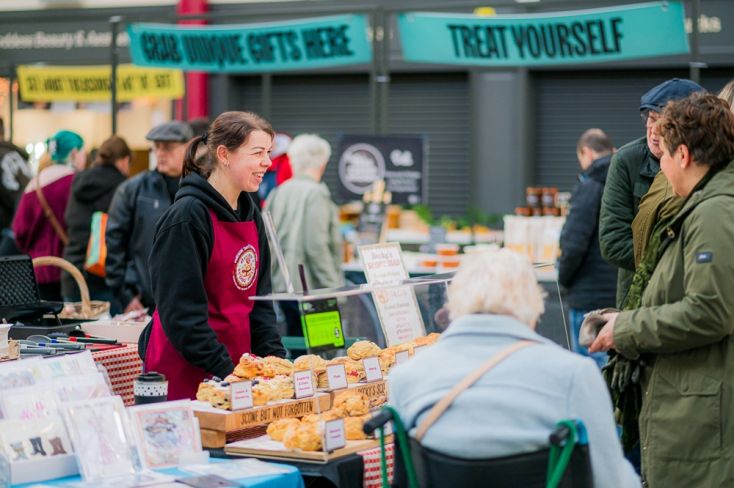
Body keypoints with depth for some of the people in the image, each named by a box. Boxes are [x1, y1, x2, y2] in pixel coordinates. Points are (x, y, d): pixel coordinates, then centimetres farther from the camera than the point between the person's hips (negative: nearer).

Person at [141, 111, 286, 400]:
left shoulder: (251, 215, 11)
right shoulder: (187, 217, -14)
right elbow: (181, 310, -17)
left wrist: (275, 358, 0)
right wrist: (223, 371, -20)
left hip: (236, 363, 7)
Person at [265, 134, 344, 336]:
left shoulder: (277, 193, 8)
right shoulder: (317, 194, -11)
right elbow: (317, 246, -16)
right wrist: (333, 287, -12)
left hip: (282, 285, 7)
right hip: (310, 288, -7)